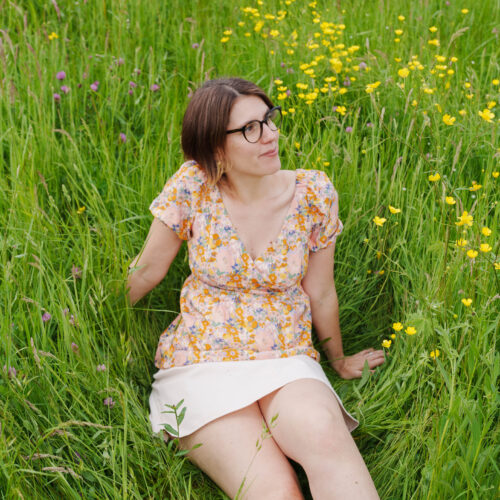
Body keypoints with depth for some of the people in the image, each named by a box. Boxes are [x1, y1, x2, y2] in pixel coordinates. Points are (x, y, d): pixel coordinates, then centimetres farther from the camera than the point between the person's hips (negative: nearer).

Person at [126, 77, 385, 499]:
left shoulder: (313, 193, -3)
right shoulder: (192, 187, -8)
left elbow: (321, 293, 9)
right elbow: (148, 270, 5)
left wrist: (339, 362, 19)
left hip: (287, 363, 2)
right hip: (202, 364, -1)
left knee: (325, 433, -34)